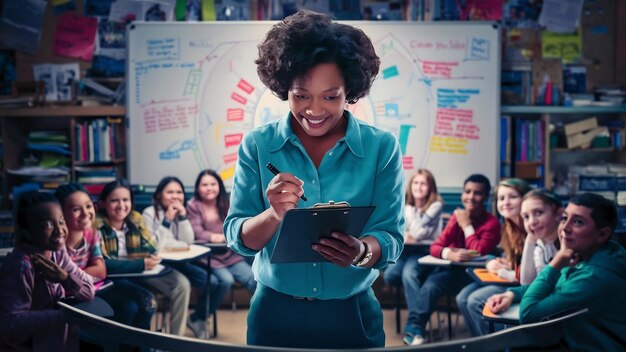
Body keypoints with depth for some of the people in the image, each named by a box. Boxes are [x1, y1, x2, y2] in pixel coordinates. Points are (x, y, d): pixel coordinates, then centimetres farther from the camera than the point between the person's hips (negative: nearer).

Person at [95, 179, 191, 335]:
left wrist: (154, 257, -25)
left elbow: (151, 247, 0)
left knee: (181, 284, -9)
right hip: (111, 278, -6)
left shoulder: (135, 219, -2)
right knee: (146, 301, -30)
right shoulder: (97, 225, -20)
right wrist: (141, 264, -34)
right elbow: (102, 265, -27)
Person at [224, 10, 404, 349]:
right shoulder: (257, 145, -6)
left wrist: (361, 252, -30)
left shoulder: (381, 147, -7)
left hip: (353, 315, 0)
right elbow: (236, 237, -7)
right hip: (274, 314, 1)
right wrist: (275, 215, -27)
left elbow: (390, 238, -8)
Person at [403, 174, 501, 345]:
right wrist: (449, 254, -24)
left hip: (468, 272, -6)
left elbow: (478, 252, -20)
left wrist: (467, 225, -11)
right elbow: (435, 246, -1)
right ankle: (415, 327, -30)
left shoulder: (491, 223, -8)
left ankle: (413, 327, -25)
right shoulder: (457, 216, 6)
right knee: (411, 274, -20)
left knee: (431, 283, -32)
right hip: (447, 265, 6)